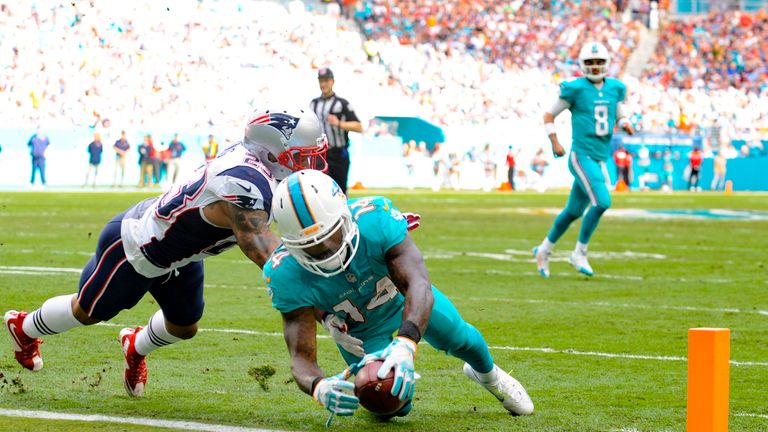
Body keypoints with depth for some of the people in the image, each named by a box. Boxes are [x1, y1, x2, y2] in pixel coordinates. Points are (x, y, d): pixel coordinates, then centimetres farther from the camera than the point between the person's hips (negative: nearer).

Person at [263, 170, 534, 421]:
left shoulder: (375, 219, -42)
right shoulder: (286, 274, -39)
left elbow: (418, 286, -51)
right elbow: (302, 357, -40)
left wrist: (405, 346, -69)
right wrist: (319, 387, -65)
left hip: (402, 296, 0)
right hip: (358, 331, 0)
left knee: (459, 339, 17)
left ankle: (488, 375, 56)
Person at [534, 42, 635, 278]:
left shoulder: (615, 88, 8)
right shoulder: (575, 88, -8)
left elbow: (620, 114, 21)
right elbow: (550, 115, 0)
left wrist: (625, 123, -3)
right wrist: (555, 143, -11)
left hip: (601, 159, 7)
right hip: (582, 156, -7)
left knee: (574, 210, 15)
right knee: (602, 202, -20)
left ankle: (544, 249, 34)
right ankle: (579, 253, -5)